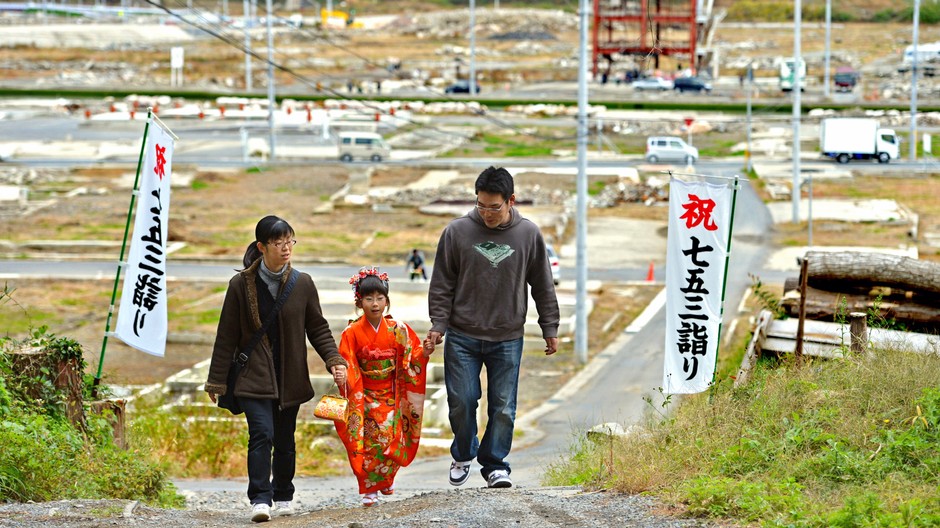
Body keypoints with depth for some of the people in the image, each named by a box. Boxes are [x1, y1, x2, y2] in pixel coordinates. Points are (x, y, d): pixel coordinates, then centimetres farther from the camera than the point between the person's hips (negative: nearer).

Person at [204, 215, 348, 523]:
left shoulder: (303, 284, 3)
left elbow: (318, 329, 9)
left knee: (285, 440, 11)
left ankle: (283, 497, 27)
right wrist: (217, 381, 2)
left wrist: (334, 360, -7)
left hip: (290, 378, 3)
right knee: (261, 434, -18)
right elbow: (227, 337, 1)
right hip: (254, 377, -3)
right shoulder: (242, 285, -3)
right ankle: (260, 500, -20)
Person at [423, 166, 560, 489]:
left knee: (503, 407, 0)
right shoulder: (457, 232, -3)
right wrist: (438, 325, -4)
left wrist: (550, 329, 9)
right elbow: (442, 284, 3)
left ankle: (495, 464, 12)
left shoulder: (528, 235, 0)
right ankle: (463, 456, 23)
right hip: (462, 337, 0)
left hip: (508, 338, 0)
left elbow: (543, 287, 8)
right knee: (461, 402, 0)